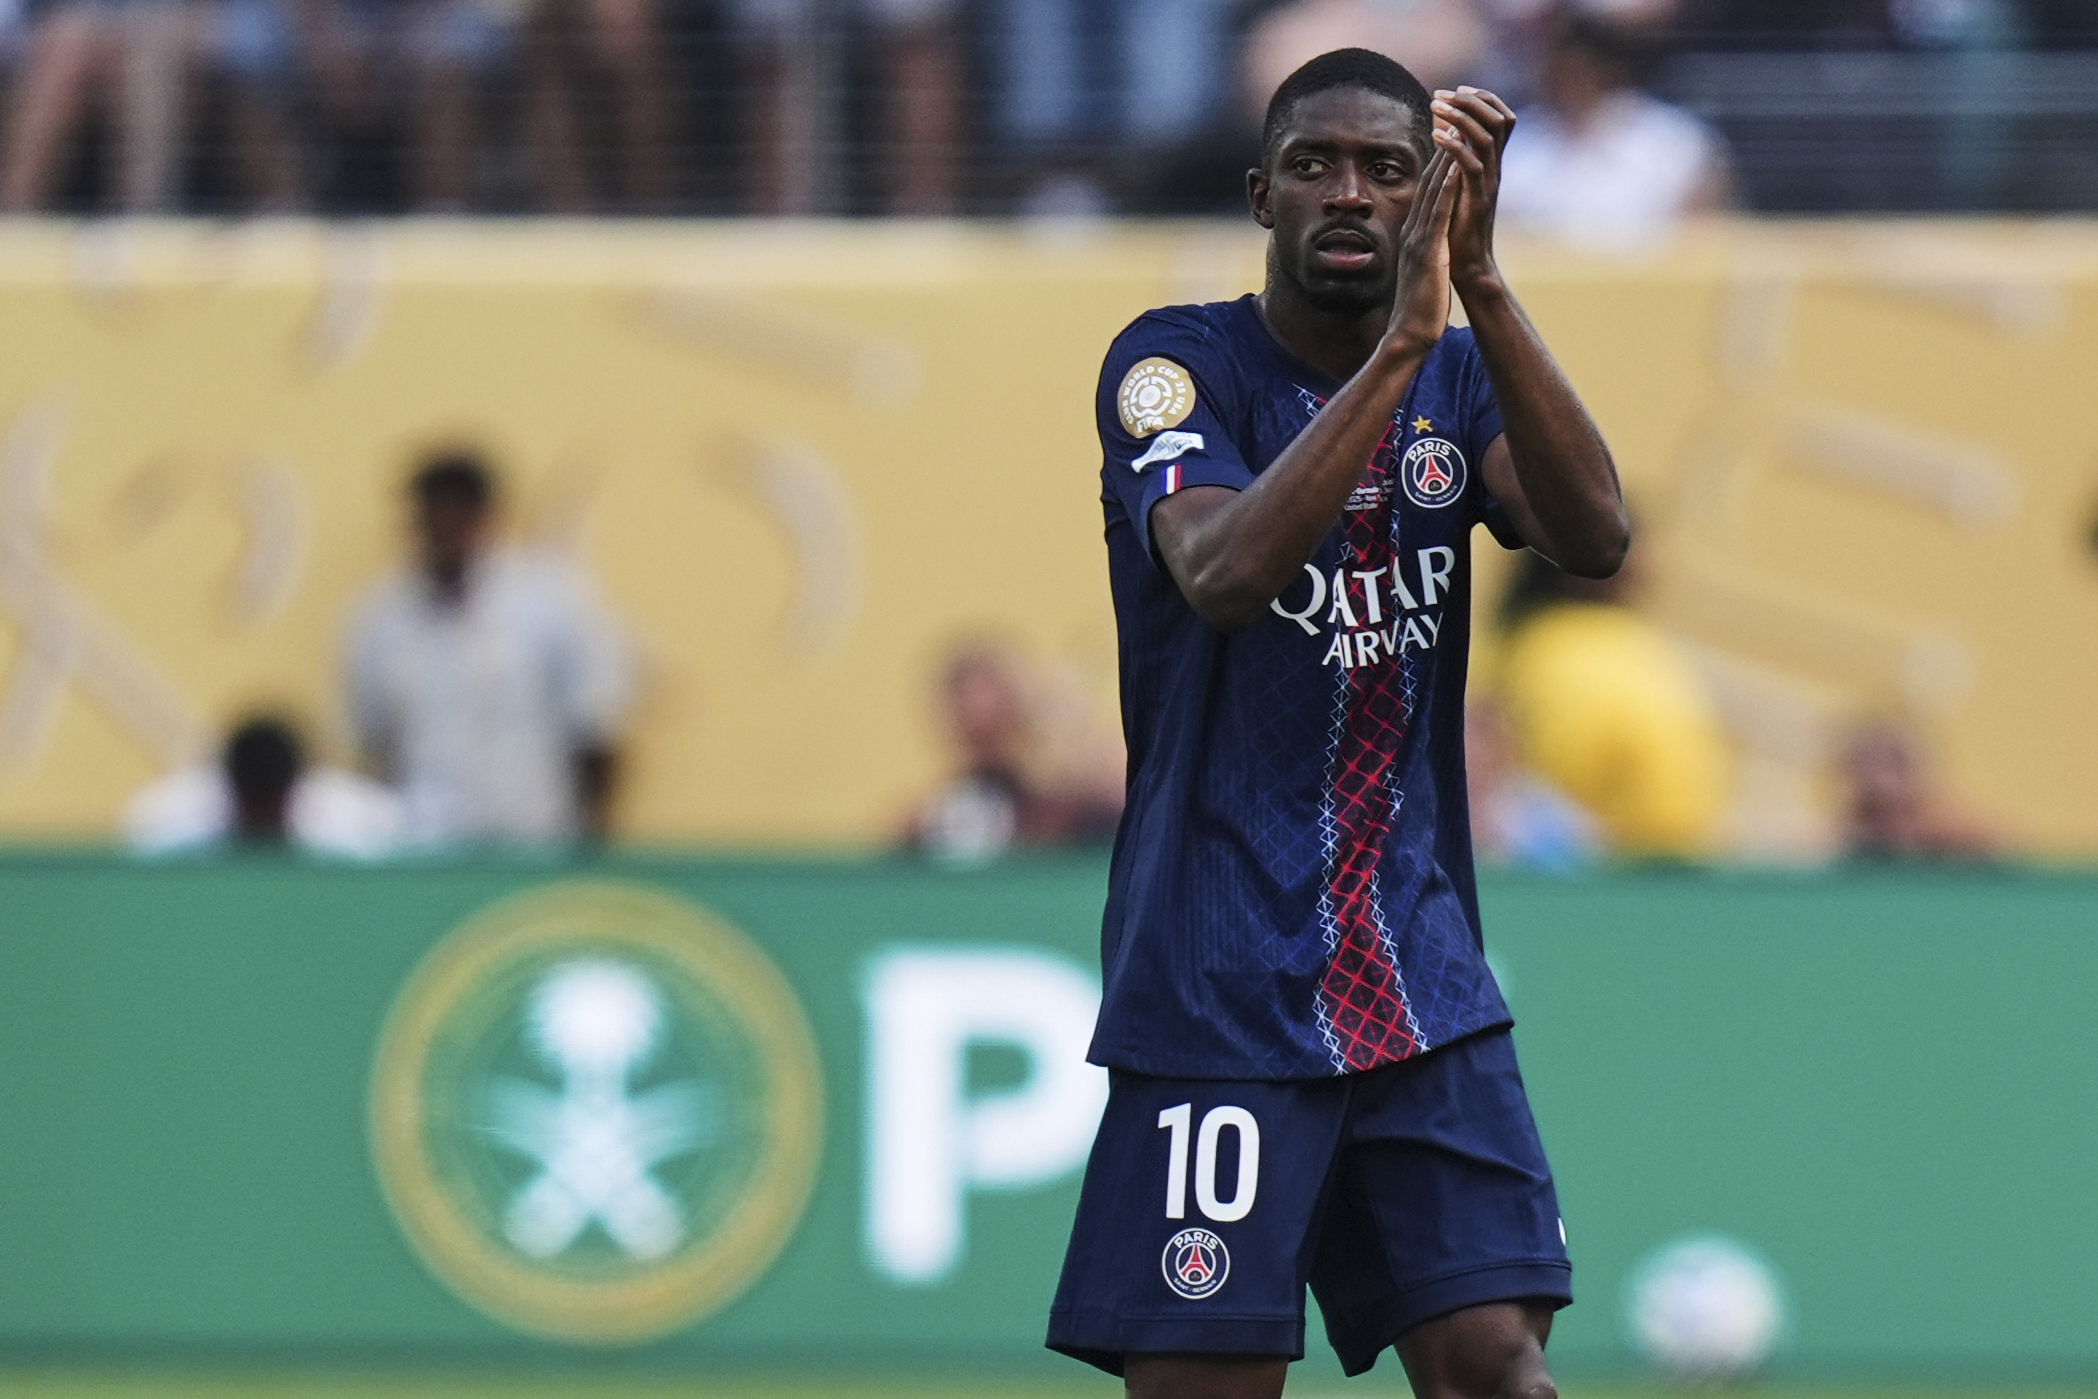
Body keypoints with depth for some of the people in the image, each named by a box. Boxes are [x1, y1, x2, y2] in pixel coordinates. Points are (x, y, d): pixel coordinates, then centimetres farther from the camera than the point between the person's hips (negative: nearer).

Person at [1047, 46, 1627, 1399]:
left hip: (1426, 979, 4)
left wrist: (1480, 282, -22)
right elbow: (1222, 572, -25)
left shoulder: (1460, 375, 8)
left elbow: (1596, 534, -12)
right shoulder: (1181, 361, -5)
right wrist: (1401, 337, -31)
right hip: (1224, 976, -4)